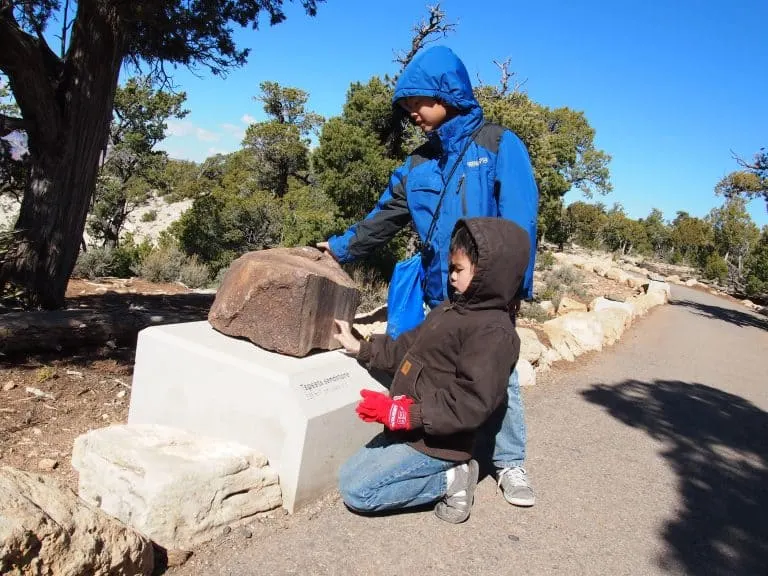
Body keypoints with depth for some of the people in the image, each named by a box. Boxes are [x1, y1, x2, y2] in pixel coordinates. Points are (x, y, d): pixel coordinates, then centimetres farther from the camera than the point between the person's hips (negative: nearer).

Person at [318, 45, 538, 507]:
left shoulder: (499, 145, -5)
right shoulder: (419, 164, 10)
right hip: (440, 297, 5)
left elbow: (520, 222, -11)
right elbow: (383, 220, 16)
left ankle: (510, 463, 20)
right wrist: (340, 248, 15)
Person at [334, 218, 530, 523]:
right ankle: (446, 473, 10)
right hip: (408, 429, 10)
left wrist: (402, 413, -28)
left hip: (436, 443, -10)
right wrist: (359, 348, 14)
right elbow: (407, 348, 19)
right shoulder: (451, 309, 10)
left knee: (356, 491, -11)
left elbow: (472, 403, -27)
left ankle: (449, 481, -1)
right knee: (349, 475, 14)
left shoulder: (494, 332, -21)